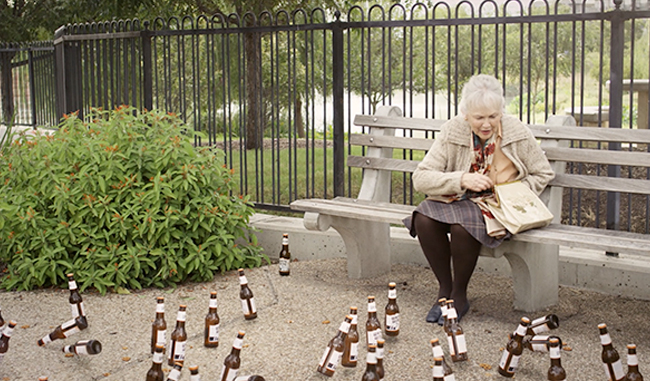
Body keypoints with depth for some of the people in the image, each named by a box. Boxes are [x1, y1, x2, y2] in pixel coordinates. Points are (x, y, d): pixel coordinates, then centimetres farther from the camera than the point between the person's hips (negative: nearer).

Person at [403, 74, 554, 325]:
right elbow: (420, 179, -12)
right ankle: (444, 288, -7)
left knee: (463, 225, -34)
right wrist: (461, 179, -26)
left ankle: (459, 295, -9)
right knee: (424, 219, -28)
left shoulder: (517, 133, -9)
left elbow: (543, 174, 4)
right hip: (459, 200, 3)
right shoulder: (452, 132, -8)